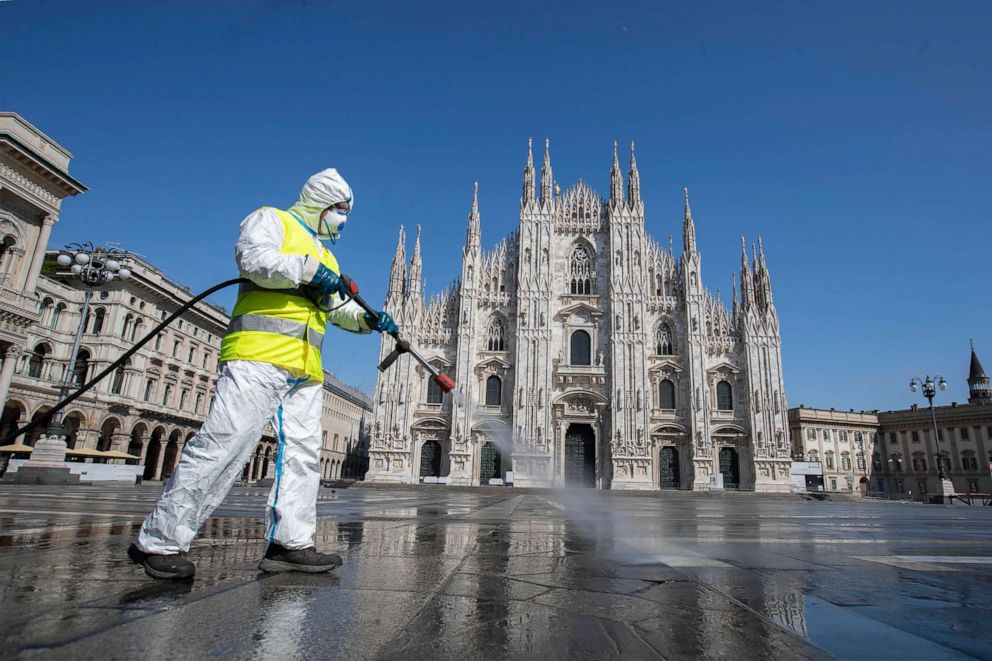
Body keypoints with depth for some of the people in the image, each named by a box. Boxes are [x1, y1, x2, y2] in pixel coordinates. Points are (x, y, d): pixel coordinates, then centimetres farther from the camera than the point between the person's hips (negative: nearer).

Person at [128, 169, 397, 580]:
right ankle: (159, 541, -4)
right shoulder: (271, 220, 9)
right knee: (225, 443, -13)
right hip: (259, 353, -8)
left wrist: (369, 321, 10)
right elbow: (255, 259, -12)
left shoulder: (325, 258, 31)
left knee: (303, 452, 1)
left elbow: (339, 308, 26)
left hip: (306, 368, 8)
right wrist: (308, 270, -14)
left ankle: (290, 542, 3)